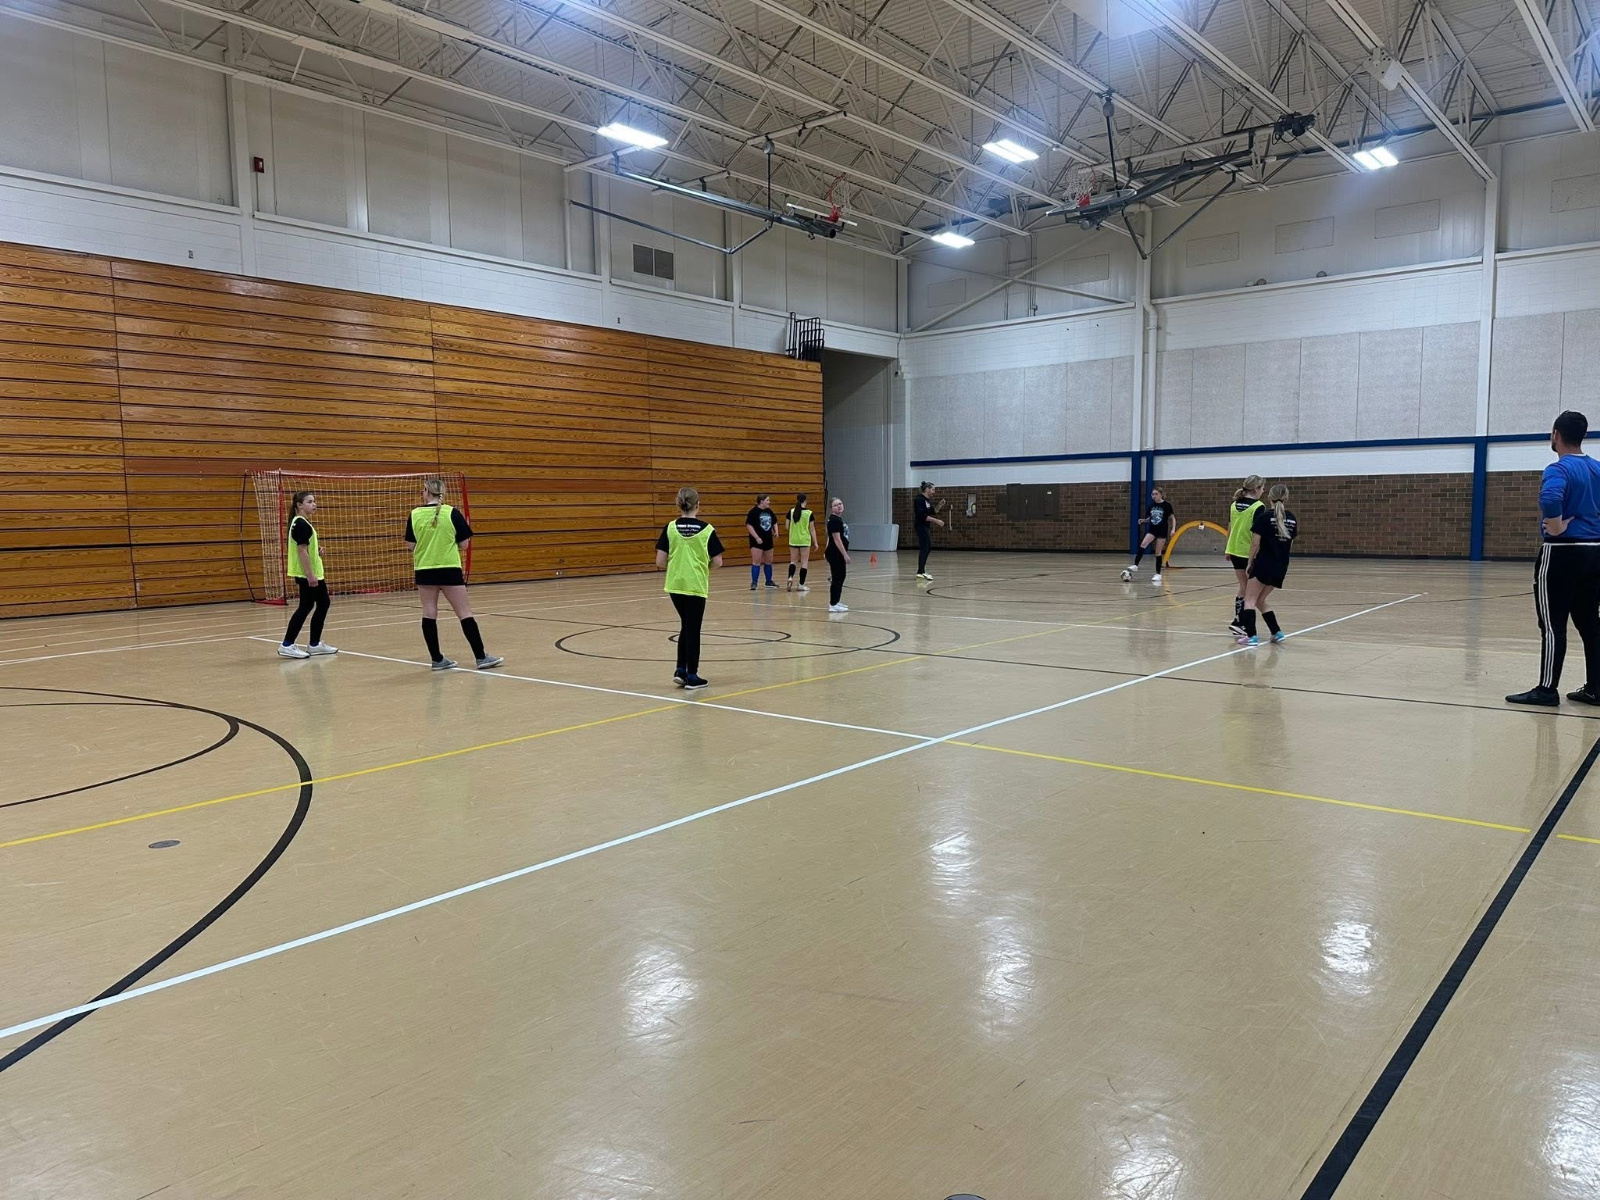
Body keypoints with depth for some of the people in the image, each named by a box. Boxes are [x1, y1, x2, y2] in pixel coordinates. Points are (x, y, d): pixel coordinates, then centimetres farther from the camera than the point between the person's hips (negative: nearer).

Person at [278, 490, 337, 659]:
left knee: (323, 603, 13)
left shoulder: (304, 523, 15)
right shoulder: (300, 524, -15)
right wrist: (310, 575, -23)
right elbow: (302, 550, -21)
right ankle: (287, 646, -3)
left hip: (314, 572, 10)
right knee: (306, 606, -6)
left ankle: (315, 644, 19)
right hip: (307, 574, -10)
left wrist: (318, 550, 7)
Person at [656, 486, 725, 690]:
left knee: (686, 626, 20)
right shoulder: (706, 530, -7)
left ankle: (681, 670, 16)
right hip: (696, 586, -3)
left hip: (675, 585, 3)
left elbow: (660, 562, -5)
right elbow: (717, 562, -6)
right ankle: (692, 676, 11)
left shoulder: (670, 528, -2)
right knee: (693, 629, 6)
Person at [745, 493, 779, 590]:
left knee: (768, 561, 14)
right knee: (756, 562, -10)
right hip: (757, 541, -7)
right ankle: (754, 583, -8)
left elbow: (774, 522, 23)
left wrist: (776, 531, 4)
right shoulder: (754, 512, -12)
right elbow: (748, 525, -16)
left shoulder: (769, 511, 9)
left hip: (768, 540, 7)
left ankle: (769, 581, 27)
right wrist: (757, 537, -21)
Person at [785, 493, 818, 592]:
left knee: (793, 561, 14)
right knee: (804, 562, 6)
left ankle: (790, 577, -12)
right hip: (805, 541, -3)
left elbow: (787, 527, 3)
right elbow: (812, 529, -5)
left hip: (793, 540, 3)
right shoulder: (809, 513, -9)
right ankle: (802, 584, 6)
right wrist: (815, 542, 1)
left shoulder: (791, 512, -2)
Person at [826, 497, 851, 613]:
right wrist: (845, 555, -22)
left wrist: (844, 554, 24)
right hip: (835, 554, -10)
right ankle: (833, 605, -3)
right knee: (837, 578, -7)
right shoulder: (834, 520, -17)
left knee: (840, 577, 15)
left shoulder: (838, 519, 14)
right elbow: (837, 539, -21)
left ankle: (836, 602, 23)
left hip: (838, 554, 10)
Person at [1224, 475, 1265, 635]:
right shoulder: (1258, 507, -13)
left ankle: (1239, 621, 17)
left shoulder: (1235, 505, 7)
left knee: (1243, 587, 16)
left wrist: (1228, 550, 21)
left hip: (1234, 550, 7)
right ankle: (1239, 622, 0)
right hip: (1249, 552, -7)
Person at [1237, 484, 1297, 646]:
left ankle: (1251, 636, -15)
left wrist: (1250, 563, -1)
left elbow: (1255, 543, -9)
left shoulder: (1264, 516, -8)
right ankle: (1277, 633, 16)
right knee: (1260, 600, 19)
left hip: (1264, 564, -6)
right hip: (1281, 567, 6)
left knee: (1250, 600, -1)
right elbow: (1291, 542, 14)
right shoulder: (1291, 518, 8)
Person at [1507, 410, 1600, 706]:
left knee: (1553, 624, -4)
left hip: (1562, 552, -8)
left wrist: (1556, 526, -20)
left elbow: (1550, 498, -34)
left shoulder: (1559, 469, -13)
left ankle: (1547, 689, -1)